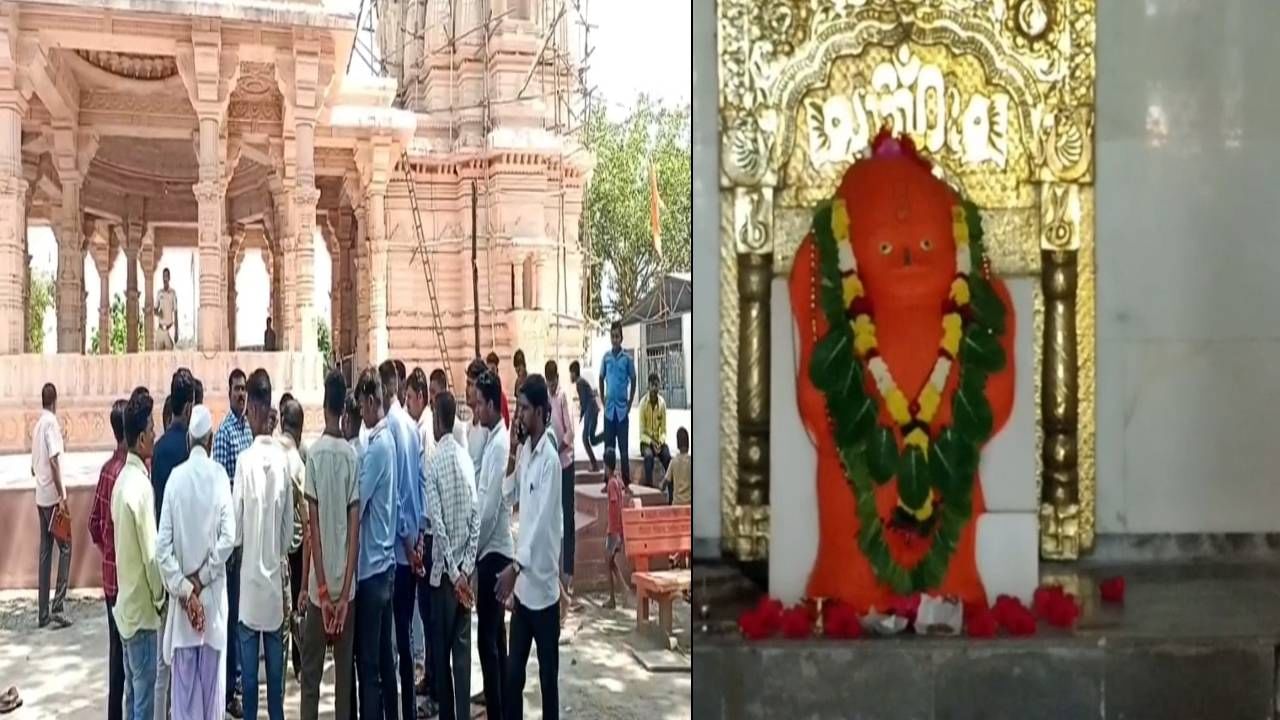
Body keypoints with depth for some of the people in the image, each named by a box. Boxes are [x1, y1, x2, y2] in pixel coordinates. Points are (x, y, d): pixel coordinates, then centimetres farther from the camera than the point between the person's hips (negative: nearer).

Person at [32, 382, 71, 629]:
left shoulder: (37, 425, 13)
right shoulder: (51, 423, -12)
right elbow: (54, 461, -20)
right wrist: (62, 496, -20)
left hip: (40, 497, 8)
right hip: (53, 496, -8)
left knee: (45, 552, 8)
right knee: (64, 548, -5)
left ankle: (43, 612, 9)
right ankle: (57, 606, -11)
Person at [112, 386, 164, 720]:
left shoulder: (123, 477, 6)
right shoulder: (141, 485, -22)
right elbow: (151, 554, -20)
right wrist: (161, 597, -6)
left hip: (127, 603, 9)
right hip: (142, 608, -9)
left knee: (133, 692, 16)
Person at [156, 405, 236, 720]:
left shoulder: (175, 477, -4)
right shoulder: (219, 475, -5)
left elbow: (163, 545, -9)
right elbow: (228, 538, -14)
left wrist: (184, 588, -4)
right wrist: (201, 579, -3)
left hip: (182, 597, 0)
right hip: (212, 594, 0)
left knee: (185, 684, 6)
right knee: (211, 681, 9)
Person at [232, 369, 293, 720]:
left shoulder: (245, 460, -15)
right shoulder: (283, 458, -2)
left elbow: (236, 525, -10)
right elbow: (289, 523, 5)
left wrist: (238, 543, 11)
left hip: (250, 570, -4)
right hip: (275, 570, 4)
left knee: (249, 663, 4)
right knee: (275, 658, 12)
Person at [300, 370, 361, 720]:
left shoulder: (314, 453, -8)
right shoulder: (353, 455, -1)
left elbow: (313, 525, -10)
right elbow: (355, 528, -4)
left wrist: (320, 589, -5)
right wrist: (344, 592, 0)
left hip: (320, 585, -2)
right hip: (346, 584, 2)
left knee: (311, 671, 8)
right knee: (345, 670, 10)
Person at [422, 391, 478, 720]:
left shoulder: (433, 464, -13)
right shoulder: (467, 459, 4)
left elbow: (438, 524, -17)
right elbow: (476, 519, 3)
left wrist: (453, 573, -13)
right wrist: (466, 568, 4)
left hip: (444, 571, -5)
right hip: (463, 569, 5)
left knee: (441, 650, 6)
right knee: (462, 647, 8)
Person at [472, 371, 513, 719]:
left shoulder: (500, 444, -18)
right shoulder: (491, 439, 11)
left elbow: (491, 506, -20)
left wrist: (474, 547, -11)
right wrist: (477, 545, 15)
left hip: (494, 551, -9)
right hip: (492, 549, 9)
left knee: (488, 638, -4)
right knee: (496, 636, 15)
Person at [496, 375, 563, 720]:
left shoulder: (550, 459, -18)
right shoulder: (523, 451, 8)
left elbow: (542, 522, -24)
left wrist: (516, 567, -29)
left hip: (543, 587, -8)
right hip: (521, 585, 8)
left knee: (548, 676, 5)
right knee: (513, 673, 12)